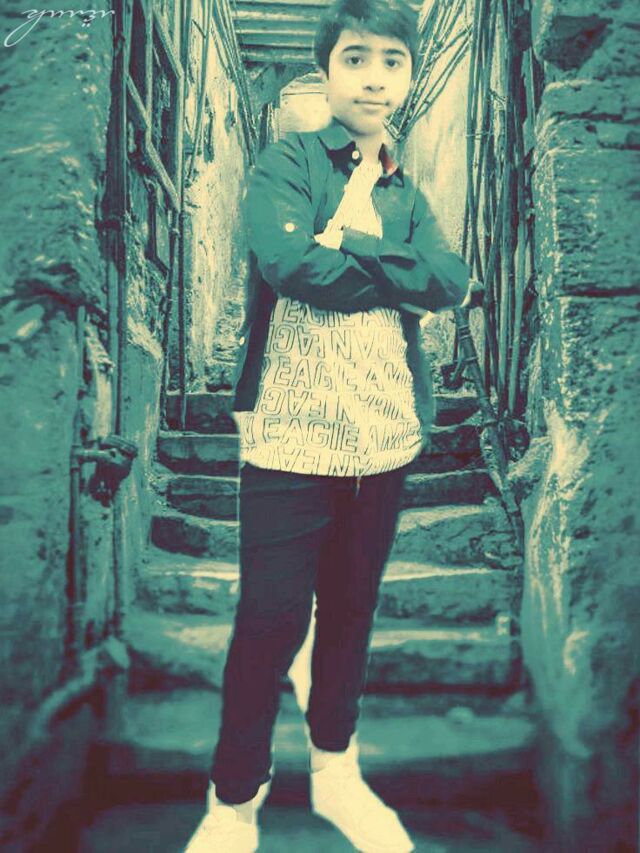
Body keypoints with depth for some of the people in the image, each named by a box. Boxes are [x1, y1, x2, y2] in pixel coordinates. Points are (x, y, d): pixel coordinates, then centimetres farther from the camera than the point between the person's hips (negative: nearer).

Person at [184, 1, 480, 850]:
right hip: (291, 436, -5)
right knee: (271, 619, 0)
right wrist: (396, 267, -9)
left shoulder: (408, 194, 15)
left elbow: (452, 279, -3)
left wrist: (354, 238, -12)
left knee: (352, 610, 15)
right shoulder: (286, 162, 0)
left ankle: (336, 770, 35)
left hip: (386, 438, 5)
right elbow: (291, 265, -19)